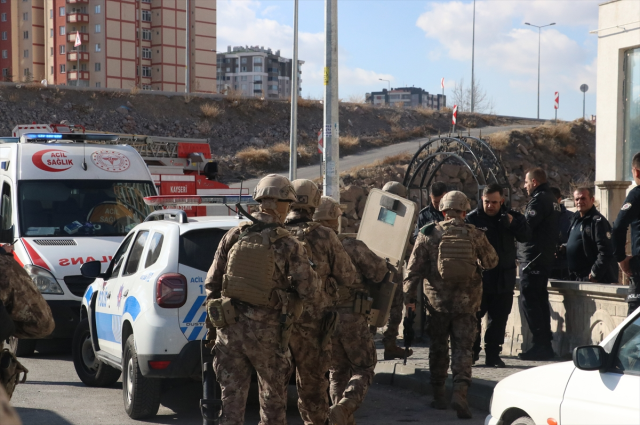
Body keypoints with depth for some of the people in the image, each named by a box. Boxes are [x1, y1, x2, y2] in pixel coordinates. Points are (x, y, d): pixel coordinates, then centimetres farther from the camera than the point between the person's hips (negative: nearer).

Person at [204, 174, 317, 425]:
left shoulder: (233, 236, -1)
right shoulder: (289, 245, -10)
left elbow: (212, 283, 4)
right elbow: (307, 290, -8)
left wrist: (213, 319, 16)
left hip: (230, 328, 3)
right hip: (266, 332, -2)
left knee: (232, 397, 8)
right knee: (273, 394, 16)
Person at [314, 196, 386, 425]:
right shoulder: (351, 246, -14)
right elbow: (379, 272, -9)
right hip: (352, 319, -4)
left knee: (337, 371, 19)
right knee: (363, 368, 10)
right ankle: (345, 406, -14)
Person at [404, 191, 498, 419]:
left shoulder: (428, 234, -4)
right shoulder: (475, 235, -2)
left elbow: (414, 268, -5)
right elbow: (492, 261, 11)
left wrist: (409, 295, 3)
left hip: (437, 300, 0)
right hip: (466, 302, 0)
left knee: (438, 348, 15)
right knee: (463, 348, 3)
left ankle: (438, 395, 22)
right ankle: (460, 391, -16)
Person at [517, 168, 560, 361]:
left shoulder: (539, 200, -13)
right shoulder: (552, 200, 18)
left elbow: (526, 226, -20)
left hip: (532, 258, -10)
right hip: (546, 257, 10)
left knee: (529, 301, -8)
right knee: (540, 299, 13)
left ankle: (540, 344, -10)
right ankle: (545, 344, 16)